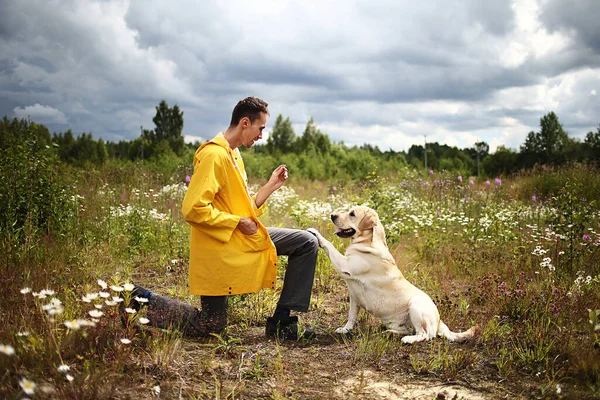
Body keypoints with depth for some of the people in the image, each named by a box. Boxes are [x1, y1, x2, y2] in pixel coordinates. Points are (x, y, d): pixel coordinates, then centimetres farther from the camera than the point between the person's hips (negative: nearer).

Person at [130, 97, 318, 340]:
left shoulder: (233, 155, 13)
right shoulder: (214, 155, -18)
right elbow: (193, 209, -25)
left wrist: (270, 186, 9)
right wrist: (238, 222, -19)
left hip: (244, 239, 9)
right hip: (220, 247, -9)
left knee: (307, 242, 4)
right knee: (210, 327, 0)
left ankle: (282, 322, 4)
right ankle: (143, 301, 15)